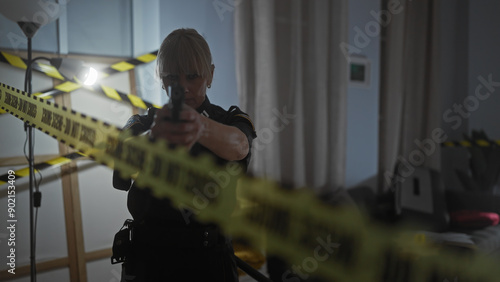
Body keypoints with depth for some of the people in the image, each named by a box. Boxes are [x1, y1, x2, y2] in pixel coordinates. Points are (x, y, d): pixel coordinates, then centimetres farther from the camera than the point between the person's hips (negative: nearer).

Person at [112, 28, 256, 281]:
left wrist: (201, 126, -48)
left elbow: (238, 145, -27)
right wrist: (155, 137, -43)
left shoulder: (232, 120, -2)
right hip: (147, 260, 2)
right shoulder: (143, 123, 2)